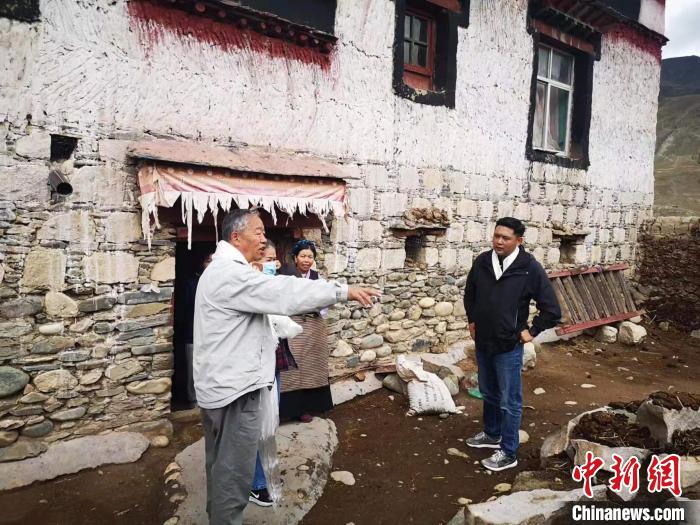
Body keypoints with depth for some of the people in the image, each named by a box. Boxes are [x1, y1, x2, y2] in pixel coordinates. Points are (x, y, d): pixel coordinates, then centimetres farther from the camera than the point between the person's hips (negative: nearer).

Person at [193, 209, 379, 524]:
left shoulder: (221, 270, 15)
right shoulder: (230, 273, -21)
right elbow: (285, 293, -26)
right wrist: (344, 291, -22)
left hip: (220, 383, 11)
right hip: (234, 387, -11)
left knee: (220, 466, 23)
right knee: (234, 473, 2)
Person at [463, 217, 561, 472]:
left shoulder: (530, 268, -16)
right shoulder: (482, 261, -3)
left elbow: (551, 309, -9)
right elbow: (469, 293, 17)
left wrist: (532, 331, -7)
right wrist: (472, 320, 14)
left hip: (509, 347, -5)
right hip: (482, 343, 5)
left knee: (509, 401, 5)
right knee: (489, 394, 22)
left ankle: (508, 453, 19)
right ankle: (492, 434, 42)